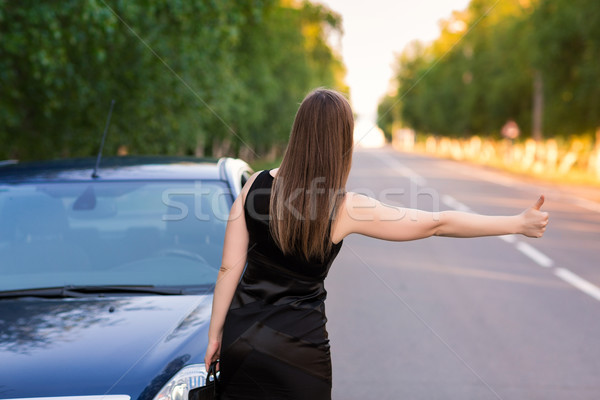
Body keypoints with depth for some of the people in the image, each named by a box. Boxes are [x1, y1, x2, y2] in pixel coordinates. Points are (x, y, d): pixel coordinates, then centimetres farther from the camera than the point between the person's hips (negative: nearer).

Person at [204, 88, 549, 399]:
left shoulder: (256, 186, -6)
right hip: (298, 346, -3)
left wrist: (214, 334, 9)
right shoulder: (346, 209, -14)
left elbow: (230, 267, -2)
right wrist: (518, 223, 0)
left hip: (240, 335, 3)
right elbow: (439, 223, -9)